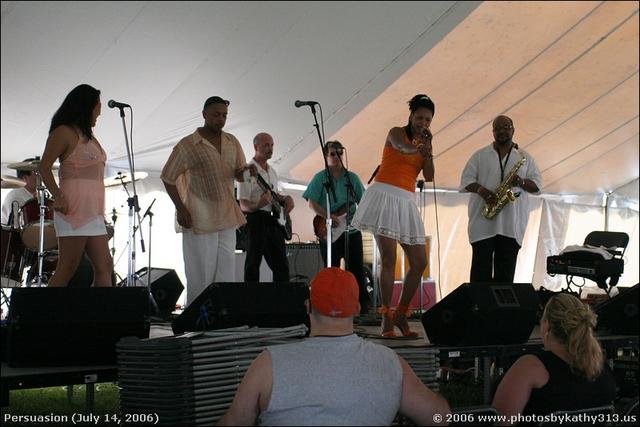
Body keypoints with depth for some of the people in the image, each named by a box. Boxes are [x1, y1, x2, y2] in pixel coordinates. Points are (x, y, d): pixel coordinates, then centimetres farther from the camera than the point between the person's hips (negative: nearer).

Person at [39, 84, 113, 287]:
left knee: (105, 267, 2)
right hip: (73, 207, -9)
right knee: (67, 269, -11)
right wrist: (57, 196, -21)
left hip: (93, 210, 9)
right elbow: (44, 167, -7)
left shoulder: (88, 136, 24)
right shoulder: (64, 132, -1)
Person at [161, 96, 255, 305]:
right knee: (201, 275, -2)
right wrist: (180, 209, -10)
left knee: (226, 275, 8)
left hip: (227, 218, 5)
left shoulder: (232, 142, 8)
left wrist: (247, 171, -9)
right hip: (198, 220, -5)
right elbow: (168, 178, -1)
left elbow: (239, 175, 15)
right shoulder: (187, 145, -7)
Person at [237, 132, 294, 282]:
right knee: (253, 264, -6)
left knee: (281, 265, 9)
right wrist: (258, 205, -32)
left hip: (275, 221, 8)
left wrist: (285, 199, 9)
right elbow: (243, 205, -12)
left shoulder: (272, 171, 18)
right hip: (257, 220, -8)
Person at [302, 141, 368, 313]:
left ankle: (363, 304, 4)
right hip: (329, 232, -3)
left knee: (357, 270, 1)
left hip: (352, 229, 3)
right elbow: (312, 203, -4)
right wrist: (329, 217, -17)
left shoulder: (352, 177, 12)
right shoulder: (320, 178, 2)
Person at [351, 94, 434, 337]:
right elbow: (401, 147, -23)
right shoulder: (396, 133, 3)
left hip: (406, 203, 7)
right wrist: (416, 148, -45)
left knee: (420, 263, 1)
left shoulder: (424, 145, 20)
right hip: (385, 196, -7)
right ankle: (386, 318, -9)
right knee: (389, 260, -12)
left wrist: (427, 148, -5)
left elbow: (429, 177, 5)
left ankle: (401, 315, 11)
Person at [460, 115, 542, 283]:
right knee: (481, 267, -4)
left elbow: (537, 185, 11)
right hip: (483, 221, -1)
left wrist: (521, 182, -10)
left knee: (506, 272, 0)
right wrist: (481, 190, -14)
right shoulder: (480, 155, 12)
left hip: (512, 225, 1)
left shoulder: (525, 157, 14)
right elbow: (466, 180, 6)